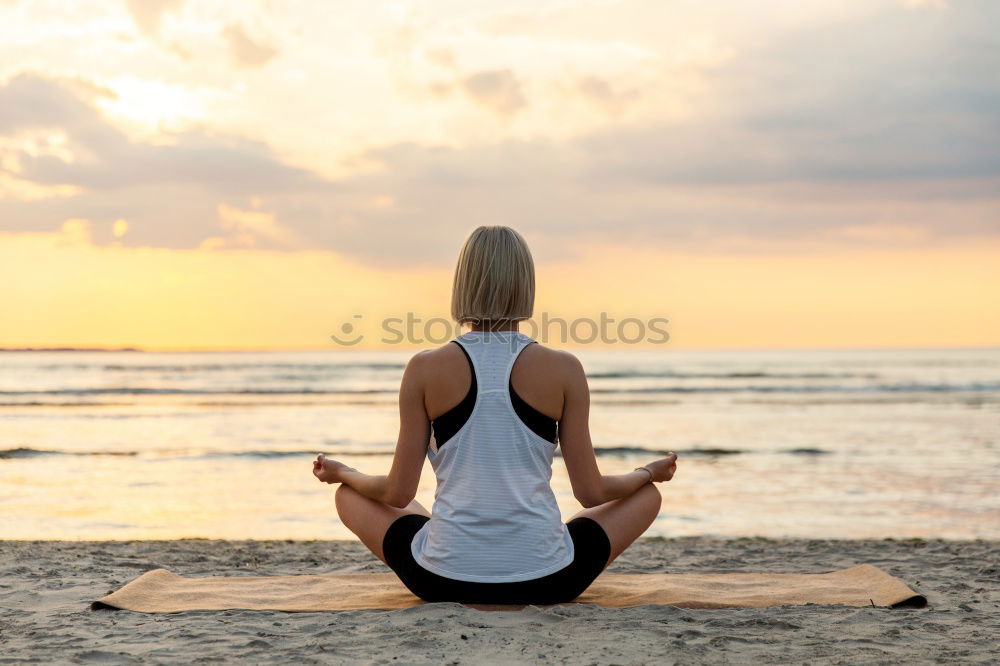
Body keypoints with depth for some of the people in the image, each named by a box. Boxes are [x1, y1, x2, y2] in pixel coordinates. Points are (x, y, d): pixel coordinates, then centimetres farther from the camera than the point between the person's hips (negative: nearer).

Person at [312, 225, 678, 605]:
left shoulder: (425, 369, -2)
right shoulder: (564, 370, -3)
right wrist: (649, 472, 21)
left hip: (446, 582, 0)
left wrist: (341, 472, 22)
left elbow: (398, 494, 1)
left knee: (349, 495, 26)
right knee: (647, 495, 24)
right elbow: (591, 492, 1)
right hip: (544, 583, 0)